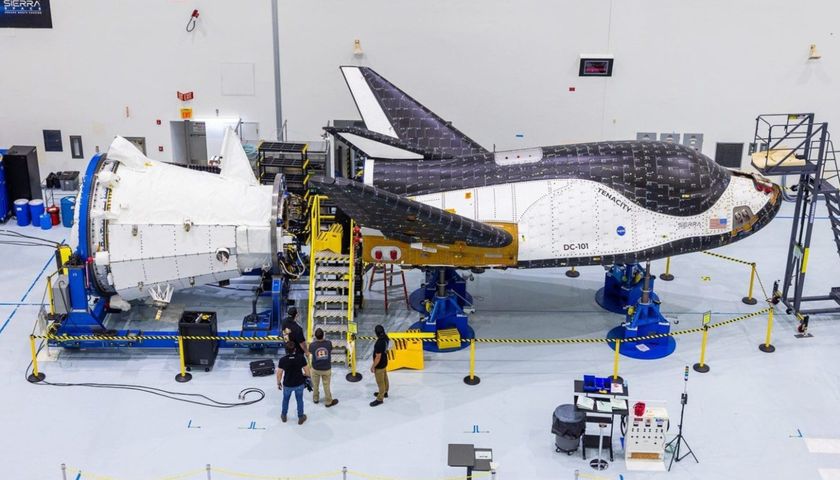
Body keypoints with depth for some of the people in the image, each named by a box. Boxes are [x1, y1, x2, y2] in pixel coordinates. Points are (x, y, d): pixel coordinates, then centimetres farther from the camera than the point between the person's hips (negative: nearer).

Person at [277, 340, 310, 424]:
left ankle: (283, 416, 47)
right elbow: (307, 372, -14)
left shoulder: (282, 360, -22)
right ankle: (301, 418, 38)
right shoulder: (301, 358, -21)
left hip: (287, 385, 0)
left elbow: (279, 374, -13)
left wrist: (278, 383, 6)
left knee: (286, 399, 27)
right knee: (299, 400, 23)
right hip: (299, 384, 0)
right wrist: (304, 374, 9)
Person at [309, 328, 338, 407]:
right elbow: (330, 352, -4)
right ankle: (328, 402, 33)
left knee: (315, 385, 24)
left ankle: (315, 399, 44)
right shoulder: (329, 343, -21)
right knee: (326, 386, 17)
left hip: (315, 369, 0)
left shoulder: (312, 345, -22)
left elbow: (311, 356, -6)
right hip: (327, 369, 0)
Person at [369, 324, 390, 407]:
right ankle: (384, 392, 48)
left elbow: (378, 357, -27)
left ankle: (380, 399, 24)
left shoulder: (379, 343, -37)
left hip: (379, 365, -9)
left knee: (380, 382, 8)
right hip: (384, 362, 9)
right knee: (384, 378, 27)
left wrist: (373, 366, -18)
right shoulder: (385, 338, -11)